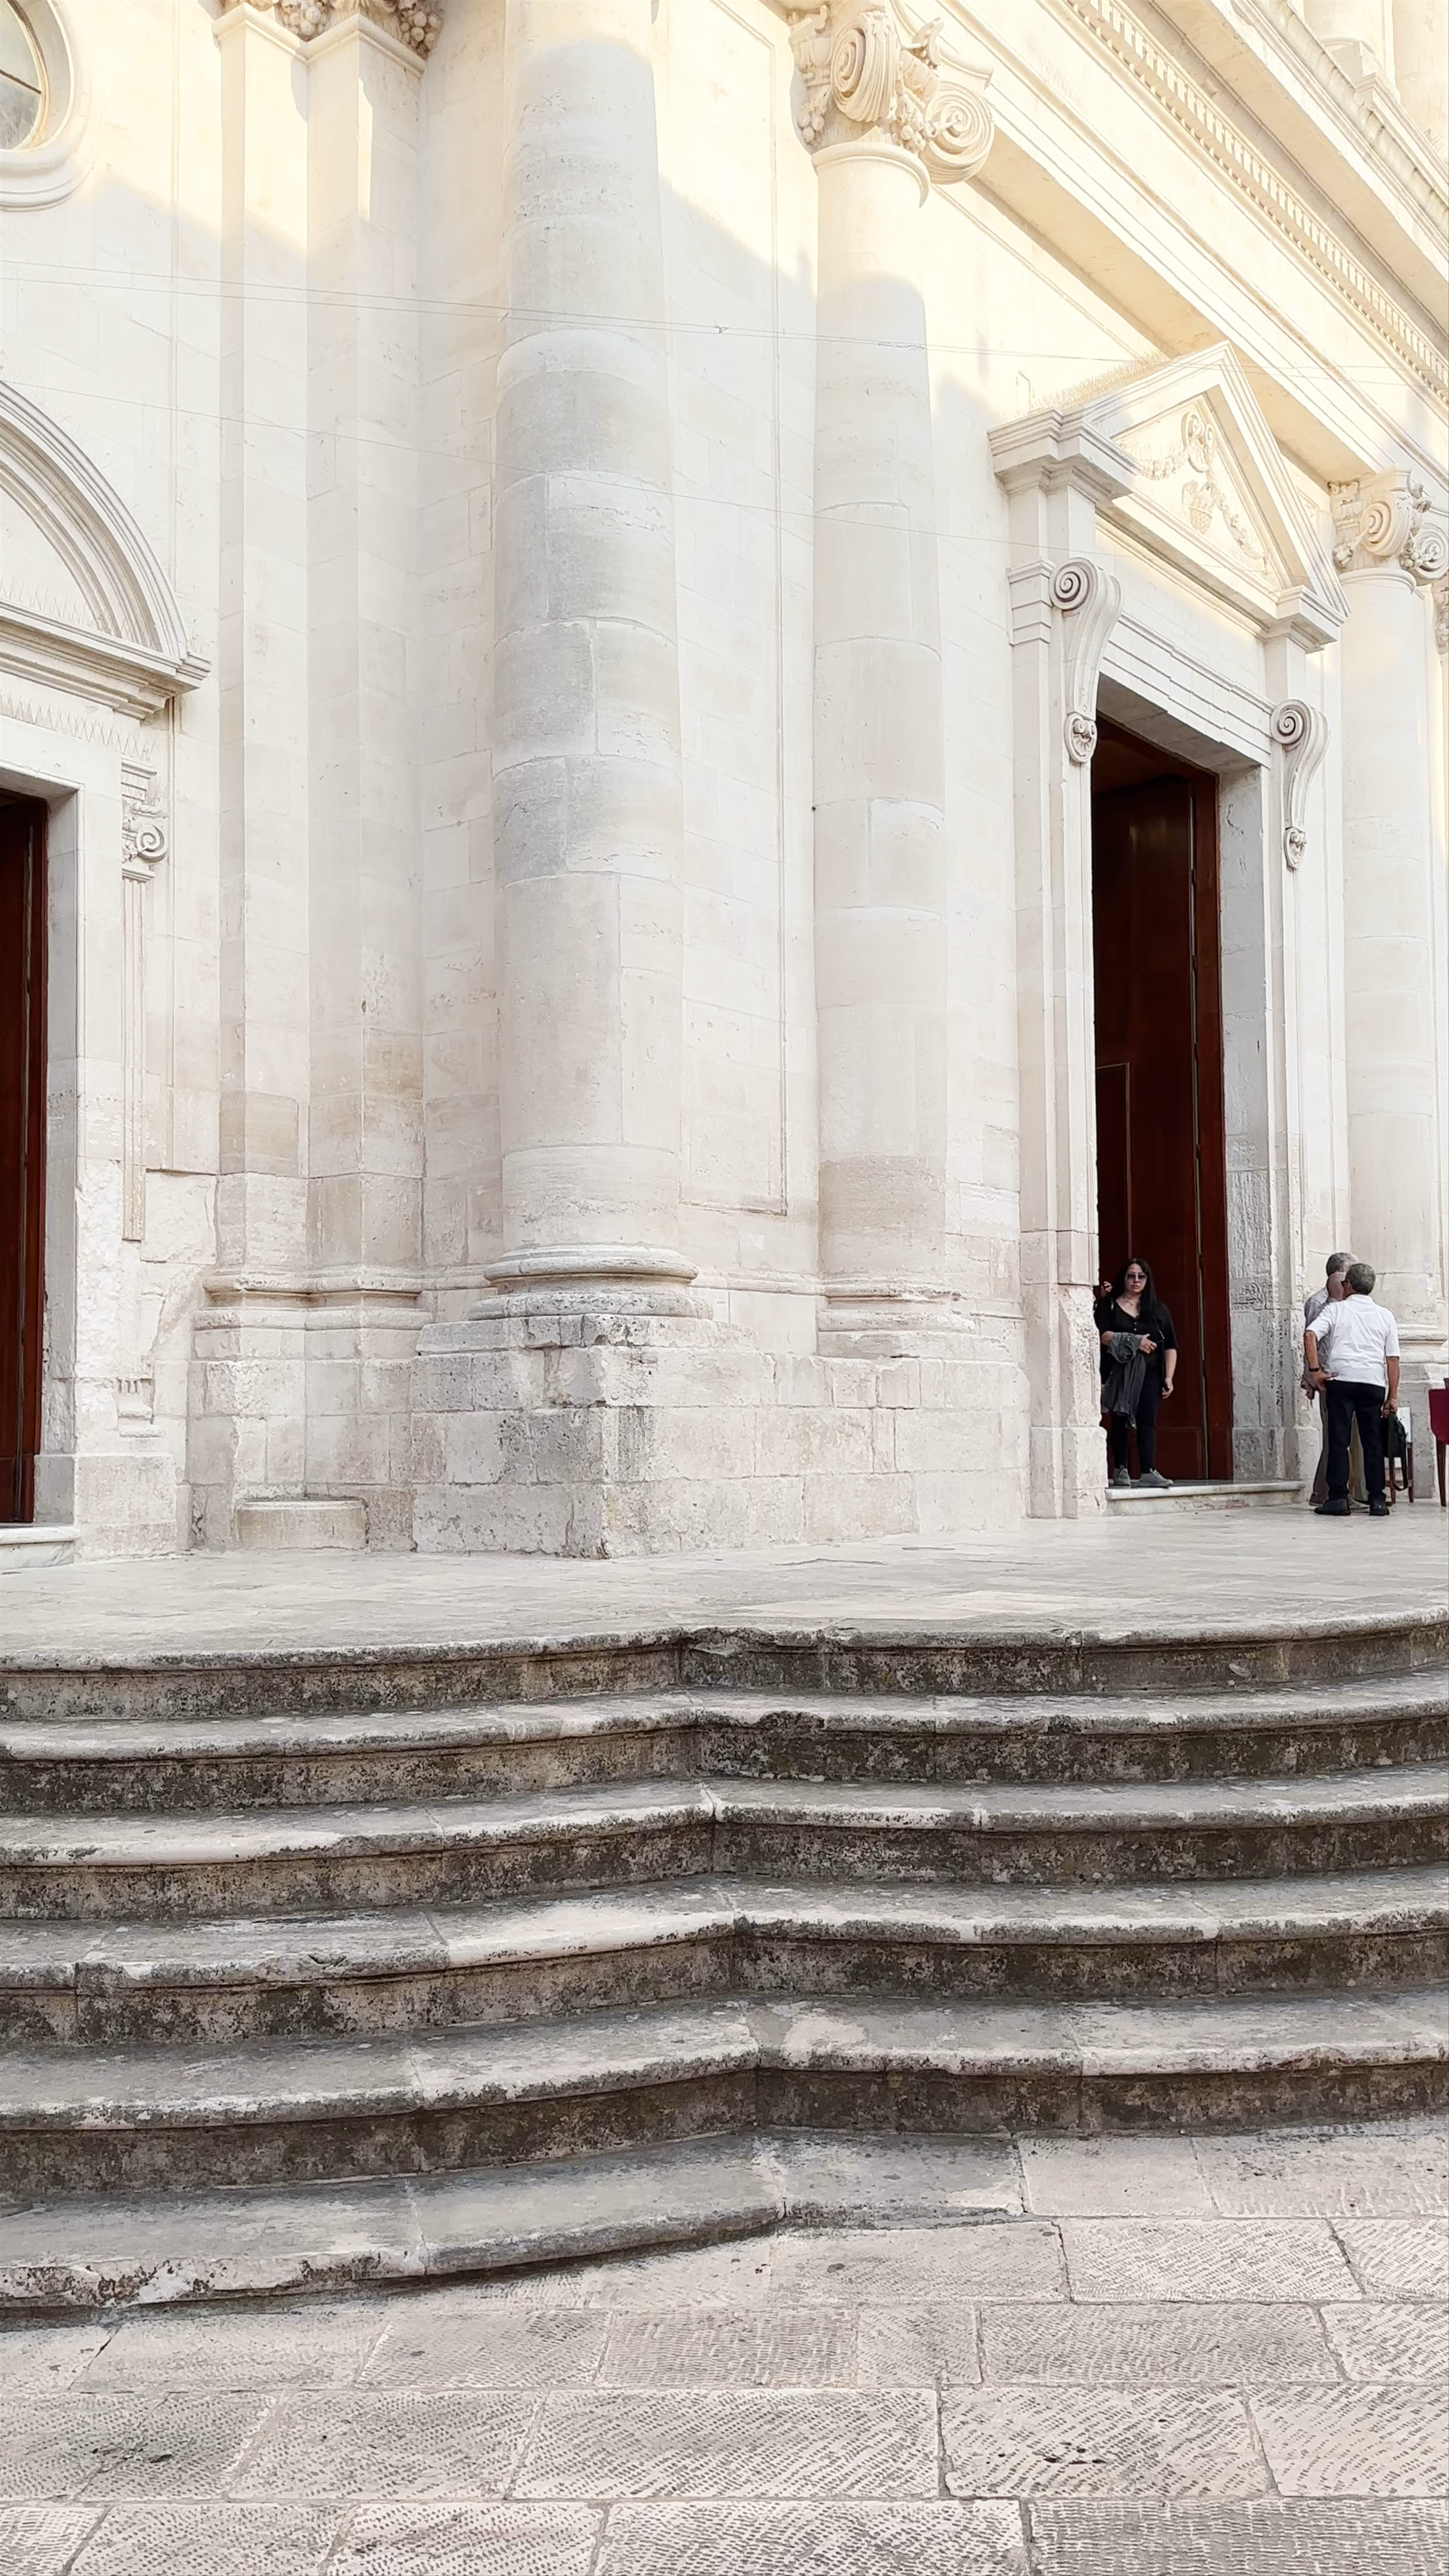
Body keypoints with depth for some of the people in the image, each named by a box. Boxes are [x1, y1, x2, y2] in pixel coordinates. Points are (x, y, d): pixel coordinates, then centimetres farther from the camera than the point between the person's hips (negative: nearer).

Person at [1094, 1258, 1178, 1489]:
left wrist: (1169, 1378, 0)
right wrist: (1134, 1342, -16)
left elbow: (1171, 1346, 9)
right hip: (1119, 1373, -1)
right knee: (1120, 1421, 2)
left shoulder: (1158, 1309, 12)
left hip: (1150, 1374, 1)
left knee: (1147, 1421, -7)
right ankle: (1120, 1469, 11)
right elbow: (1102, 1335, -8)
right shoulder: (1109, 1306, 7)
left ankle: (1148, 1472, -12)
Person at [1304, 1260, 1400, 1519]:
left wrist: (1315, 1369, -7)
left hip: (1341, 1379, -2)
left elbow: (1311, 1335, -10)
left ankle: (1338, 1498, -3)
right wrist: (1393, 1396, 10)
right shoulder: (1385, 1315, 14)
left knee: (1339, 1439, 0)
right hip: (1374, 1381, 2)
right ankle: (1377, 1500, 7)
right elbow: (1393, 1358, 9)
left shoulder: (1335, 1310, 8)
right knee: (1373, 1441, 7)